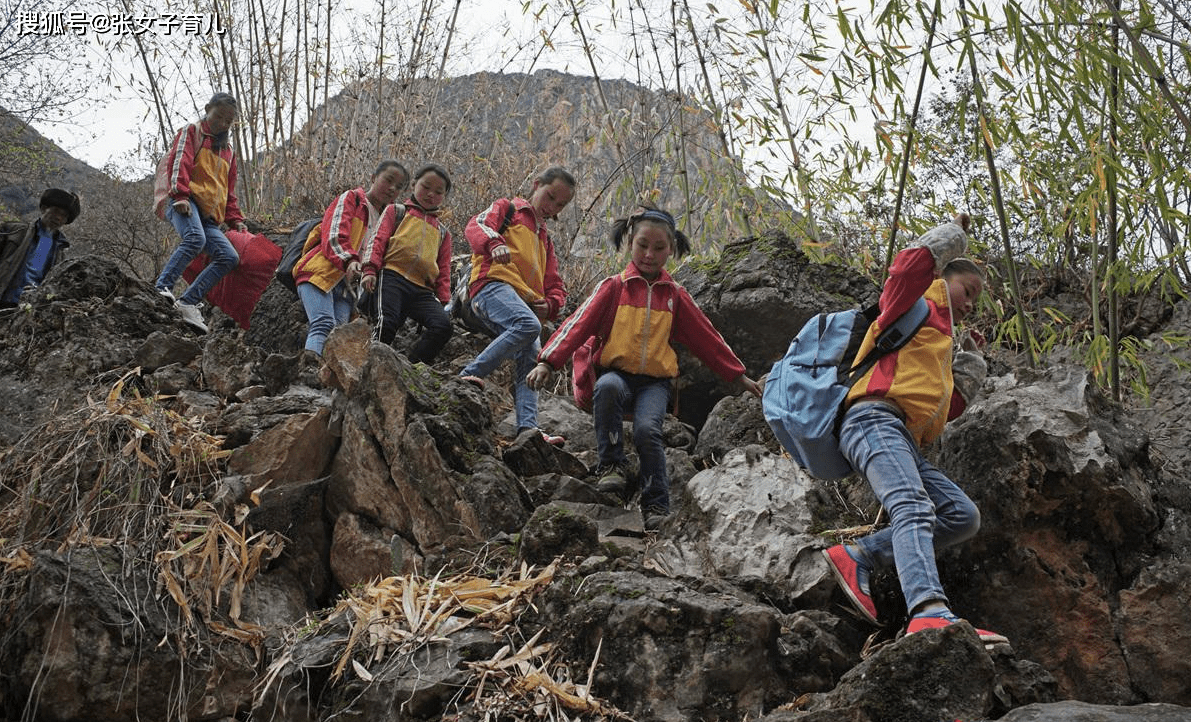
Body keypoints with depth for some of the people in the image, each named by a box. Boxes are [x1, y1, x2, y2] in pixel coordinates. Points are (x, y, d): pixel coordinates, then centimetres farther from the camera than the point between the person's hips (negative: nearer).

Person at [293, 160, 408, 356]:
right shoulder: (351, 198, 9)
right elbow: (334, 235, -8)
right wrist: (349, 260, -26)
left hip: (346, 285, 5)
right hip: (319, 273, -5)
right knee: (324, 325, -26)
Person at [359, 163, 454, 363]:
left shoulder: (443, 233, 31)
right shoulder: (396, 212, 21)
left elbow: (443, 271, 27)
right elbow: (377, 239, 8)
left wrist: (444, 301, 12)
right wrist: (370, 270, -10)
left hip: (422, 290, 4)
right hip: (391, 278, -4)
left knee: (444, 325, -23)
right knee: (387, 323, -29)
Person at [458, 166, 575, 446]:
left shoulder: (545, 240, 36)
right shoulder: (507, 208, 18)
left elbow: (556, 287, 31)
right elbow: (476, 226, -2)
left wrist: (549, 305, 6)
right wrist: (495, 243, -26)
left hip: (527, 304, 7)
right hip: (494, 284, -7)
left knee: (531, 360, -12)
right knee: (528, 325, -34)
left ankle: (528, 427, -23)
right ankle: (470, 375, -32)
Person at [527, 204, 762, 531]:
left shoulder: (675, 295, 12)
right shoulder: (614, 287, 5)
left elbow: (706, 338, 20)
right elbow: (580, 323, -7)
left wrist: (740, 376, 21)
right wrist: (547, 362, -20)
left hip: (655, 381, 1)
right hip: (617, 372, -1)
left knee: (647, 429, -29)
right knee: (607, 387, -37)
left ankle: (657, 506, -13)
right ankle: (611, 466, -21)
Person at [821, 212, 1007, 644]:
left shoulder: (944, 341, 38)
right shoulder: (918, 308, 15)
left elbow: (949, 407, 31)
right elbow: (909, 267, -7)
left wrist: (971, 358, 35)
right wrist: (955, 233, 9)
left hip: (906, 443, 9)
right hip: (875, 418, -9)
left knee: (963, 516, -5)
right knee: (914, 508, -31)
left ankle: (858, 558, -12)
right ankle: (929, 614, -54)